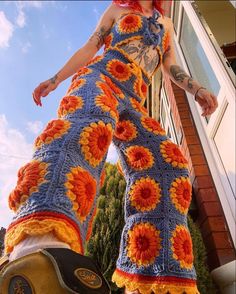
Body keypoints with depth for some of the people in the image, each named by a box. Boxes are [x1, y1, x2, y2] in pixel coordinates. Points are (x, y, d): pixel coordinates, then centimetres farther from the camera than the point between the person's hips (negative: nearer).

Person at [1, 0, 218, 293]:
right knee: (89, 120, -40)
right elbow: (89, 48, 19)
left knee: (165, 163, -23)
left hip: (132, 101, 4)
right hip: (100, 77, -3)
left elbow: (171, 66, 25)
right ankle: (39, 240, -68)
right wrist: (55, 79, 9)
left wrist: (197, 89, 6)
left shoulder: (166, 24, 36)